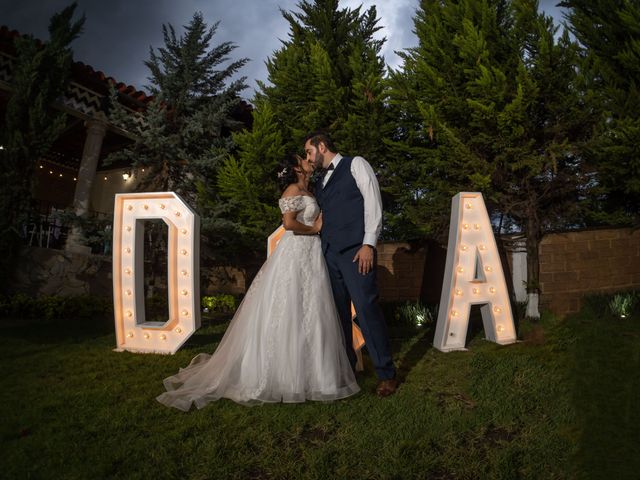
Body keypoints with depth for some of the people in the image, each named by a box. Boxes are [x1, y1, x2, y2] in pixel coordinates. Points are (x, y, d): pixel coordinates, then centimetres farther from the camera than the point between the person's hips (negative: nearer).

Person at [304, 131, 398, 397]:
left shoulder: (355, 164, 5)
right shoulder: (320, 182, 24)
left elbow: (373, 202, -5)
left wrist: (369, 244, -15)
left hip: (355, 250, -7)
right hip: (329, 253, 7)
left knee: (367, 308, -10)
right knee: (339, 313, 8)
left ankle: (385, 373, 1)